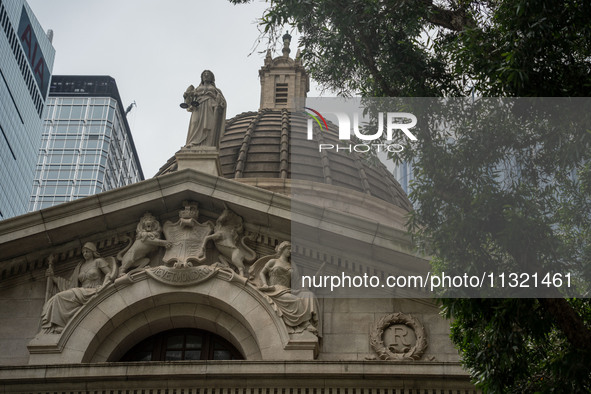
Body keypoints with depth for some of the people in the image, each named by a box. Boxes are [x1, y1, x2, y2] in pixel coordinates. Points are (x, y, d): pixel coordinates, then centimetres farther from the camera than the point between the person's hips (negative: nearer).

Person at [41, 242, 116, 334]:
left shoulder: (99, 261, 8)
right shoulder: (80, 267, 25)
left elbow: (110, 274, -3)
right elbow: (70, 284, 21)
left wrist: (102, 289, -18)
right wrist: (53, 277, 14)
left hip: (93, 293, -6)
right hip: (82, 293, 6)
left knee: (61, 297, -23)